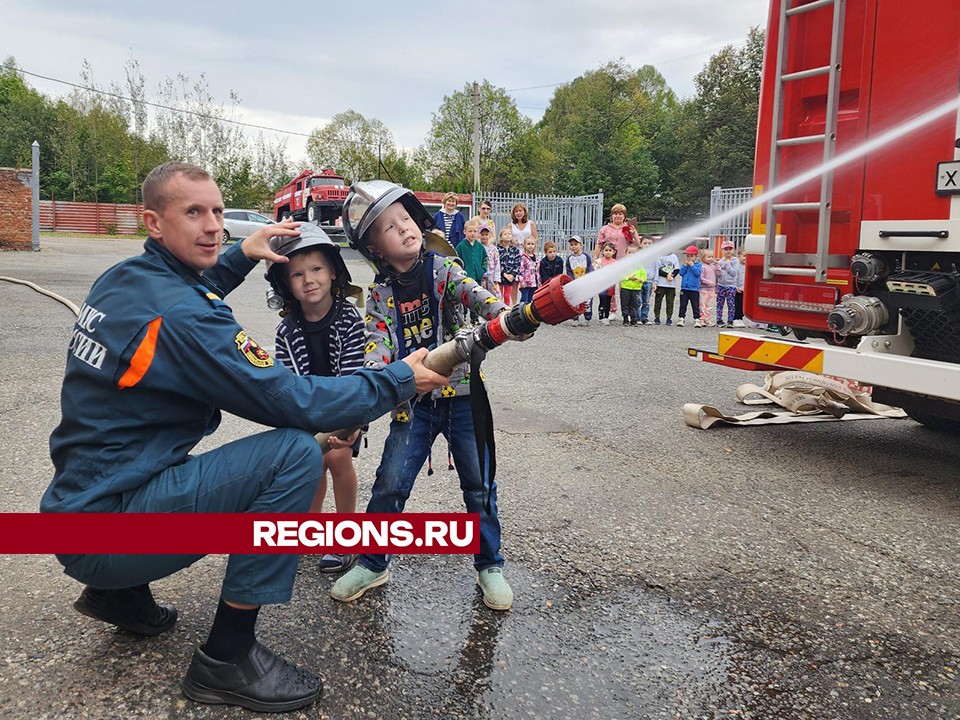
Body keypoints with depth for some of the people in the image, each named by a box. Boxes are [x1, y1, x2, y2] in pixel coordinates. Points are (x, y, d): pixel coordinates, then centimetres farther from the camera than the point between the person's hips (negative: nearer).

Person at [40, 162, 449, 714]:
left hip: (77, 504, 10)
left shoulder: (122, 279, 5)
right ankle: (227, 658, -11)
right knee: (296, 452, -23)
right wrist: (400, 380, -13)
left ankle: (123, 594, 25)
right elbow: (295, 402, -23)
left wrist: (241, 255, 17)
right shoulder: (180, 316, -23)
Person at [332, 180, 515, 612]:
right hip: (413, 400, 1)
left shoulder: (443, 268, -4)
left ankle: (489, 565, 25)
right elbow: (378, 351, -10)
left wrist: (504, 315, -44)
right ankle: (372, 563, 22)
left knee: (479, 484, 6)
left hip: (463, 394, -1)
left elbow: (474, 294, -22)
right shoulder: (380, 295, 0)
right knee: (390, 483, 0)